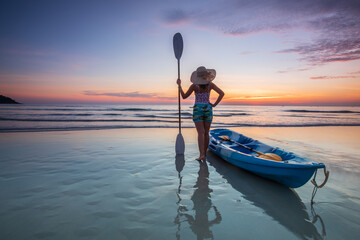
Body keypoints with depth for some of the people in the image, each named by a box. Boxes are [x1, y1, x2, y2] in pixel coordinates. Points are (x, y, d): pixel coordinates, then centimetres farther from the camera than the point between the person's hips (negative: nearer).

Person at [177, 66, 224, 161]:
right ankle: (204, 153, 16)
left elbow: (184, 96, 1)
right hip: (207, 109, 2)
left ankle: (202, 154, -15)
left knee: (200, 132, -6)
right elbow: (222, 93, -5)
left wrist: (179, 85, 9)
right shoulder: (210, 84, 1)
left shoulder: (194, 86, -5)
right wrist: (214, 104, 0)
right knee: (206, 133, 9)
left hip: (197, 109, -2)